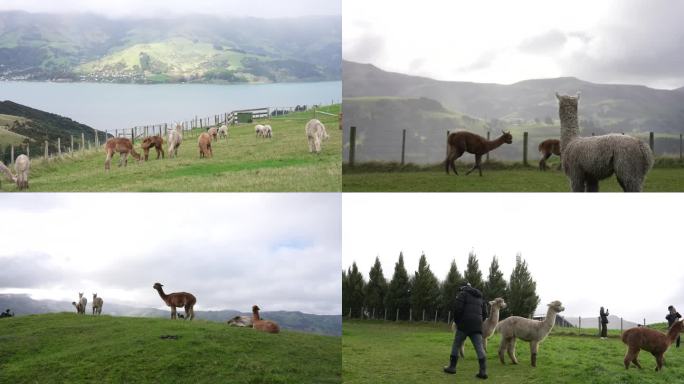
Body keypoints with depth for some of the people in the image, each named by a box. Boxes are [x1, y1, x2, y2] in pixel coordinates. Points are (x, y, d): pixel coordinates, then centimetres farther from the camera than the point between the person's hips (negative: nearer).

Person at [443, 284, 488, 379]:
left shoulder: (463, 294, 5)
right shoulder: (480, 297, 23)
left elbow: (458, 308, -10)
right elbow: (484, 314, 18)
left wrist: (456, 321, 3)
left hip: (464, 324, -5)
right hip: (477, 326, 5)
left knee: (456, 345, 9)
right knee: (479, 347, -2)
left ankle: (452, 367, 13)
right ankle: (483, 371, -12)